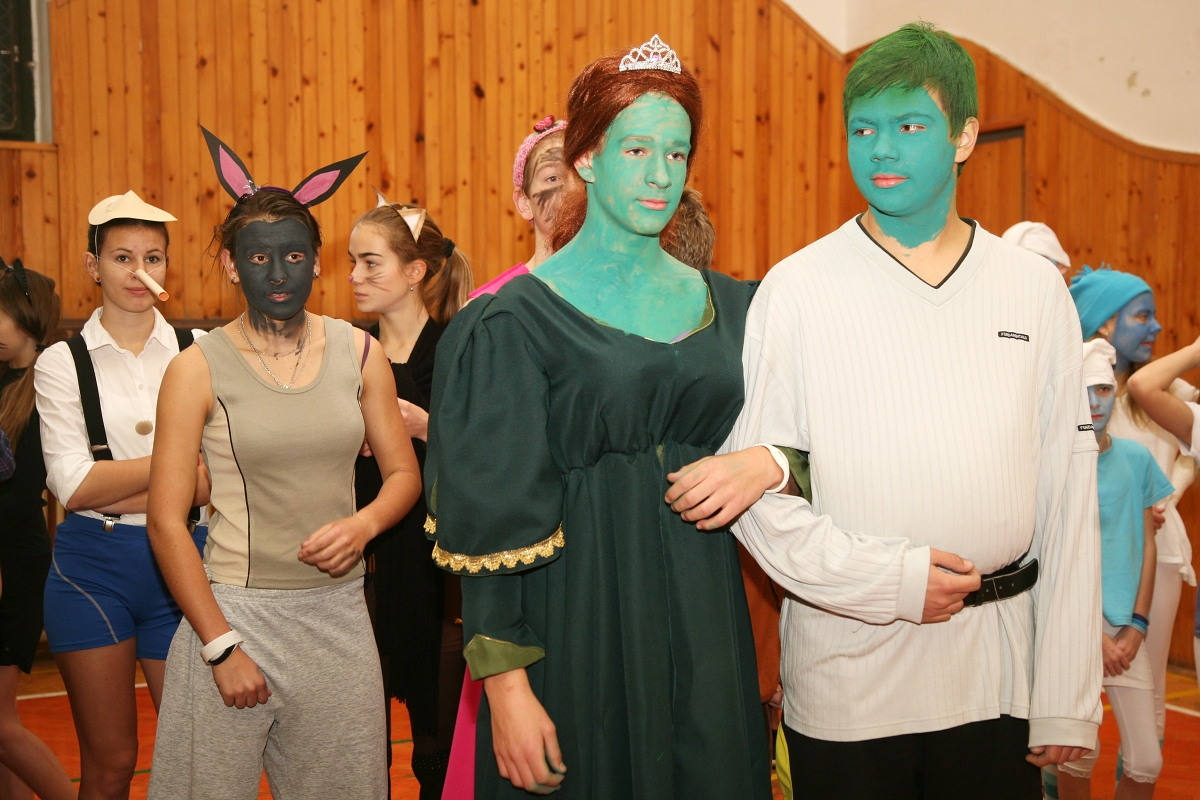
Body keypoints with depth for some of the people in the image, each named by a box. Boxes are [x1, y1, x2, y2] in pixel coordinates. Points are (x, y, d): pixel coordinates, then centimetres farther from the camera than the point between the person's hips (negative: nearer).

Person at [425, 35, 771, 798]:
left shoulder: (730, 307, 7)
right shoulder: (517, 321, -7)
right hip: (578, 627, -4)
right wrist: (505, 686, -14)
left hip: (702, 618, 4)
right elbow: (492, 520, -10)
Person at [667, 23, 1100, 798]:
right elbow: (749, 482, -7)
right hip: (848, 680, -2)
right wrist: (890, 581, -14)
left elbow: (1067, 496, 2)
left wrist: (1065, 700, -1)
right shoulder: (797, 289, -4)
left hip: (997, 675, 2)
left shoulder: (1036, 290, 3)